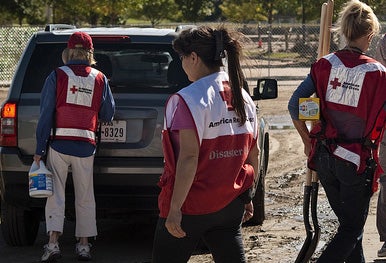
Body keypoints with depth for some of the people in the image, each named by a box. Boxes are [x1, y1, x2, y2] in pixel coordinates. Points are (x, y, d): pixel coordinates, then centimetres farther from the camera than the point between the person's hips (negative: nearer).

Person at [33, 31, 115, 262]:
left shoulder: (57, 76, -3)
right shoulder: (99, 79, 3)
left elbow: (46, 114, -4)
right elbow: (108, 115, 8)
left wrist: (40, 149, -1)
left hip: (59, 144, -2)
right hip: (86, 146, 2)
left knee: (56, 193, 2)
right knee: (85, 197, 11)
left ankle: (53, 243, -7)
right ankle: (84, 244, 12)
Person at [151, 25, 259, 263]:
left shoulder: (188, 100, -16)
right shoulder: (244, 98, 7)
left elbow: (189, 157, -21)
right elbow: (254, 153, 13)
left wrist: (175, 208, -20)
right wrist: (247, 197, 22)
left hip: (193, 205, -6)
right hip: (231, 203, 7)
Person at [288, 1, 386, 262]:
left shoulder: (325, 65, -2)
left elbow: (294, 105, -3)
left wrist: (308, 141, 10)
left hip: (324, 156, 5)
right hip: (358, 161, -5)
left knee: (348, 222, 22)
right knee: (352, 228, 5)